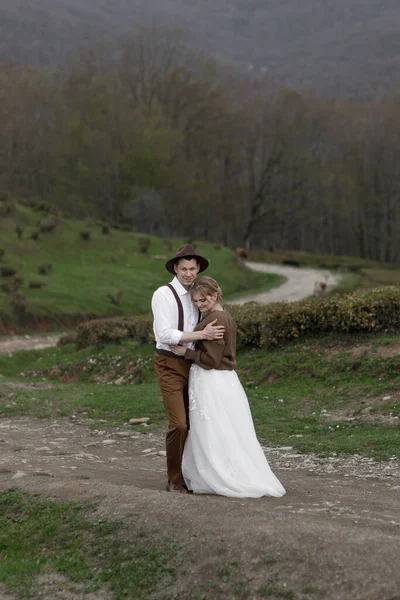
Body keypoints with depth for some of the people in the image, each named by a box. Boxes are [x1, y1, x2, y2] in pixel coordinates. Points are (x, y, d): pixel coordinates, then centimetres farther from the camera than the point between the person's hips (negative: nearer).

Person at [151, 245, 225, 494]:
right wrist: (202, 334, -27)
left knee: (192, 423, 9)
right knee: (178, 424, -12)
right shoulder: (164, 294, -14)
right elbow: (164, 334, -24)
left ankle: (187, 474, 20)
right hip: (170, 366, -7)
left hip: (191, 364, 7)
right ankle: (174, 480, 2)